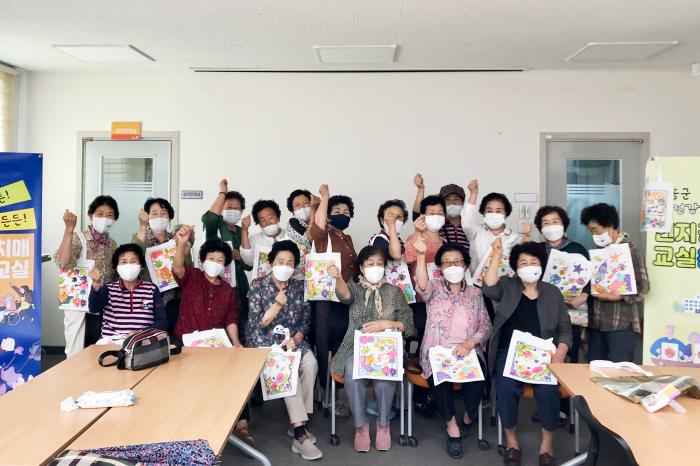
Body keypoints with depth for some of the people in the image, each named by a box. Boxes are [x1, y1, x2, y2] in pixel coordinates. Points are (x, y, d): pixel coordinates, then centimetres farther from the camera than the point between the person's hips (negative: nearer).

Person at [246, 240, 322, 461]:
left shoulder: (300, 287, 6)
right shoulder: (258, 285, -3)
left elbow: (305, 322, 7)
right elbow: (257, 324, -9)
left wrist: (296, 339, -13)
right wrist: (277, 305, -23)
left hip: (292, 340, 3)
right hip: (264, 342, -3)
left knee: (310, 363, -27)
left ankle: (297, 424, -15)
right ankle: (300, 432, -29)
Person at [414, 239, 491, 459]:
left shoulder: (475, 292, 16)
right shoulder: (435, 288, 11)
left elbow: (486, 326, 8)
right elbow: (421, 286, -15)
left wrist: (470, 343, -12)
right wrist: (420, 257, -31)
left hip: (468, 351, 1)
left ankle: (469, 415, 4)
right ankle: (452, 426, -12)